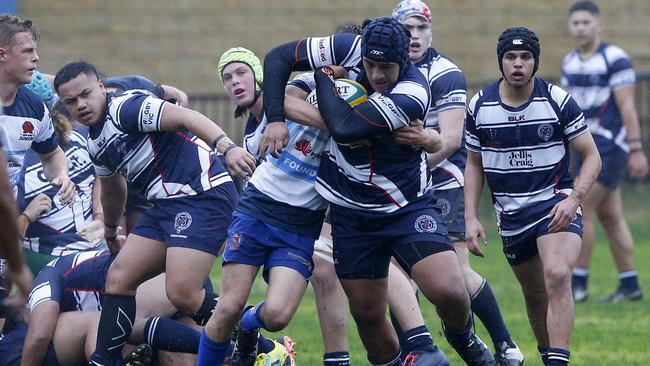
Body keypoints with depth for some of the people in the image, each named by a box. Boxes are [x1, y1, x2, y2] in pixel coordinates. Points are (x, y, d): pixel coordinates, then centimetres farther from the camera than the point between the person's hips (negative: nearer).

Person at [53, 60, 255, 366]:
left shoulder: (126, 108, -12)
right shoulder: (96, 143, 18)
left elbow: (184, 117, -23)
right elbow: (112, 190, 37)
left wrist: (227, 147, -37)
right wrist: (110, 232, 52)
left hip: (203, 195, -10)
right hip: (167, 204, 10)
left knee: (182, 293, -20)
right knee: (118, 278, 7)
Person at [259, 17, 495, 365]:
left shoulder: (413, 93, -26)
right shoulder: (349, 49, -13)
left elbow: (346, 128, -34)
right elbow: (278, 58, -3)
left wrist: (323, 76, -19)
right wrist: (275, 119, -13)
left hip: (408, 207, -4)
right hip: (352, 215, 4)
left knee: (448, 292, -19)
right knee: (367, 314, 7)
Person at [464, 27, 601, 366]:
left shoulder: (557, 101, -8)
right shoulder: (480, 106, 0)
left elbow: (591, 156, -3)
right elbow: (474, 163, 13)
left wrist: (573, 199, -18)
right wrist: (471, 217, 3)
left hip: (556, 205, -4)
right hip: (510, 216, 4)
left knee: (557, 275, -27)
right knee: (535, 297, 12)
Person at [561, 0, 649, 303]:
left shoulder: (615, 59, -11)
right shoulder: (570, 62, 11)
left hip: (610, 147, -8)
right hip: (587, 149, 8)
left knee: (581, 211, -11)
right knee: (610, 218, 9)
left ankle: (578, 285, -7)